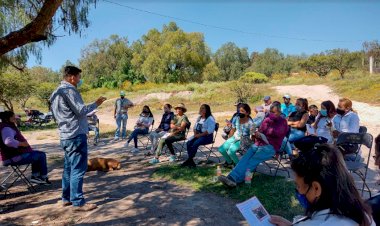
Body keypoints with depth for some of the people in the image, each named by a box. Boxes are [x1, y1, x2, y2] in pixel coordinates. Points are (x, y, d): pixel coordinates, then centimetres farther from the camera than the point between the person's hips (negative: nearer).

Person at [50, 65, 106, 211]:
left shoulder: (58, 91, 17)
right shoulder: (69, 90, -15)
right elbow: (81, 111, -17)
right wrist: (96, 104, -6)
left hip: (66, 135, 11)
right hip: (76, 134, -10)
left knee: (69, 167, 16)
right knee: (78, 168, -7)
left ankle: (66, 198, 25)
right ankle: (78, 202, -2)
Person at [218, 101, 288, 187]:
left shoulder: (283, 121, 10)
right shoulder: (266, 120, 22)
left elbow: (278, 133, -9)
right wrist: (257, 134, 1)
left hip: (271, 147, -4)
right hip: (258, 144, 4)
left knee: (253, 160, -29)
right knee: (245, 157, -25)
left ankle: (235, 179, -46)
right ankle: (231, 177, -45)